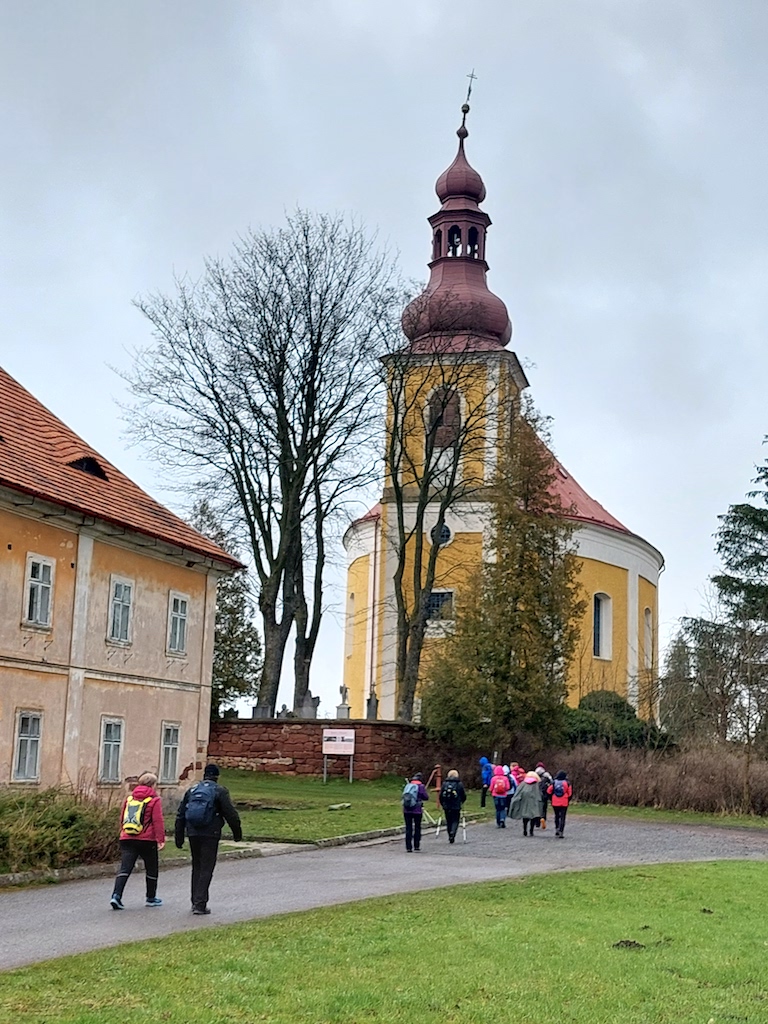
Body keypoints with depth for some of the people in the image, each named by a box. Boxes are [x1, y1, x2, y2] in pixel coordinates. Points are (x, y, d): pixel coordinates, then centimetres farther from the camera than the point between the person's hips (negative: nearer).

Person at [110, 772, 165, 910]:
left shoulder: (129, 798, 13)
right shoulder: (154, 800, -4)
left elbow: (122, 819, 19)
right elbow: (158, 821, -10)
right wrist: (160, 839, -9)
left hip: (127, 840, 4)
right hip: (147, 841, -4)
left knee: (125, 868, -1)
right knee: (151, 869, 13)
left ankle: (116, 895, -18)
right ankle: (151, 898, 22)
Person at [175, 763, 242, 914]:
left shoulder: (191, 790, 13)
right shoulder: (220, 791, -3)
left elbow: (180, 815, 15)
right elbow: (231, 814, -6)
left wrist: (179, 837, 19)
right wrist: (237, 832, 6)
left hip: (193, 834, 5)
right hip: (210, 834, -5)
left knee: (196, 867, 17)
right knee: (206, 868, -2)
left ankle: (195, 902, 20)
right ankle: (200, 904, -8)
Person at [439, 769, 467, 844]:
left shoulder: (444, 784, 3)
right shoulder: (459, 784, -3)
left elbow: (441, 795, 4)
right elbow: (463, 796, 1)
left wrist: (442, 804, 17)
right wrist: (461, 801, 21)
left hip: (446, 806, 2)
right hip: (456, 806, -2)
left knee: (448, 821, 14)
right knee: (455, 821, 4)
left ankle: (450, 837, 17)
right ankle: (452, 834, -19)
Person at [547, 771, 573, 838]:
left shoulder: (554, 783, -1)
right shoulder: (567, 783, -4)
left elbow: (549, 792, 1)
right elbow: (570, 794, -1)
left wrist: (551, 799, 14)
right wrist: (568, 800, 15)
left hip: (555, 803, 2)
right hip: (564, 804, -2)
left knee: (557, 816, 21)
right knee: (562, 818, 2)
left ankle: (557, 829, 14)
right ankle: (560, 832, -5)